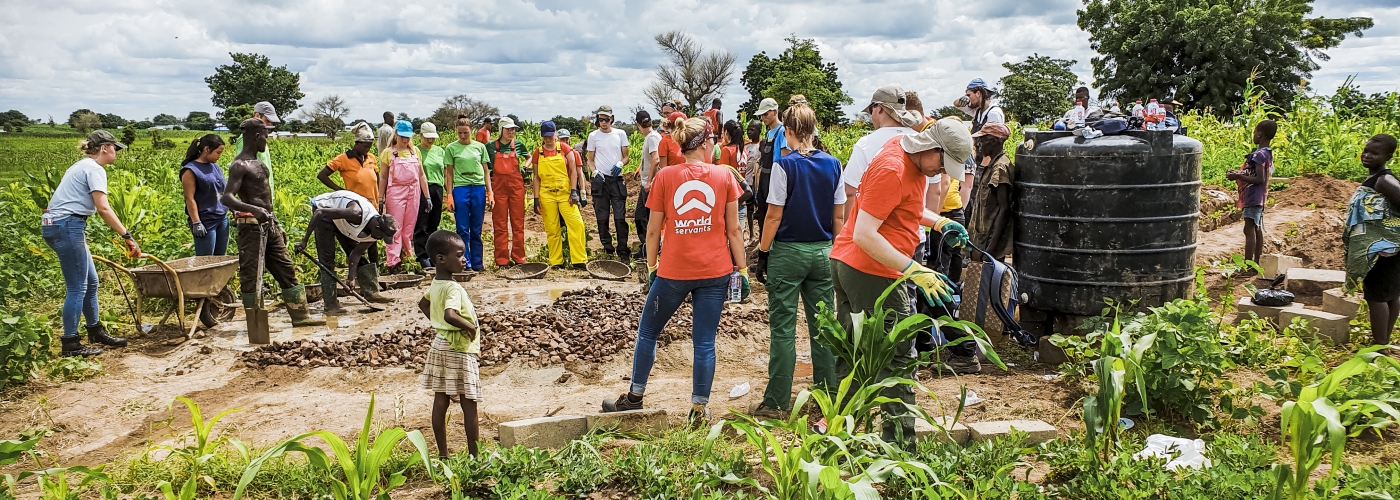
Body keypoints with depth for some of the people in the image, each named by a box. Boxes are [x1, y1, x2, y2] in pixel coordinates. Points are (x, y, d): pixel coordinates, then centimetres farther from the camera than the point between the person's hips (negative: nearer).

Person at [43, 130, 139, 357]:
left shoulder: (81, 166, 21)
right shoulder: (95, 169, -10)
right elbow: (103, 208, -21)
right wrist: (127, 236, -23)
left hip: (54, 225, 10)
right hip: (67, 226, -10)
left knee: (90, 281, 17)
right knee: (78, 287, -4)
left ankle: (95, 331, 27)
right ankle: (70, 343, 2)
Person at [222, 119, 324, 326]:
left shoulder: (257, 163, 16)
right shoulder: (240, 165, -12)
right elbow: (226, 198, -23)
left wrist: (276, 225, 24)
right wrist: (253, 209, -39)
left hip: (269, 224, 10)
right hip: (252, 226, -10)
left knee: (286, 269, 11)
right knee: (251, 275, -2)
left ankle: (300, 315, 16)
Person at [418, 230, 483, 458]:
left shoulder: (435, 284, 6)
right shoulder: (453, 288, -22)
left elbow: (423, 304, 24)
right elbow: (450, 315, -39)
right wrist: (469, 326, -23)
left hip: (440, 346, 9)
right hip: (459, 350, -9)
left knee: (440, 402, 10)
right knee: (469, 405, 1)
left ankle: (443, 454, 18)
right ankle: (475, 454, 7)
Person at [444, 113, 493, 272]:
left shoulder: (480, 146, 7)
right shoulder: (451, 148, 2)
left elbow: (485, 171, 11)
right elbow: (449, 173, 4)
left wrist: (489, 192, 5)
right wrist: (449, 195, -2)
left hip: (479, 189, 2)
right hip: (460, 189, -2)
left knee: (476, 230, 7)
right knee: (462, 229, 0)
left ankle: (477, 263, 13)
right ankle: (465, 263, 6)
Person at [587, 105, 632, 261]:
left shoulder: (620, 134, 7)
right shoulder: (593, 136, 5)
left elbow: (626, 157, 10)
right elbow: (590, 160, 9)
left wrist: (620, 164, -12)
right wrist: (595, 171, -10)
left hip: (617, 179, 0)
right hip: (600, 179, 0)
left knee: (620, 217, -5)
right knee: (602, 217, 3)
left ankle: (623, 251, -2)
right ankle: (607, 249, 13)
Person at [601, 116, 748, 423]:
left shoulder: (665, 177, -3)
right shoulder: (724, 176, -2)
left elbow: (653, 230, 0)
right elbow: (734, 230, 0)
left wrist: (652, 265, 12)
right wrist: (742, 268, 7)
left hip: (673, 271, -1)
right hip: (715, 271, 1)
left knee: (647, 332, 17)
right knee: (705, 342, 7)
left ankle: (635, 397, 27)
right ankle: (699, 409, 10)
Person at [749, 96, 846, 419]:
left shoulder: (784, 166, -11)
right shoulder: (833, 164, 2)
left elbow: (775, 215, -11)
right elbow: (839, 216, 5)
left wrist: (762, 252, -2)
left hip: (787, 253, -4)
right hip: (823, 253, 4)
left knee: (783, 328, 1)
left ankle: (777, 402, 6)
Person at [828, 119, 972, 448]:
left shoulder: (912, 159, 9)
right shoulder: (892, 170, -21)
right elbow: (864, 235, -25)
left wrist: (939, 223, 13)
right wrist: (914, 270, -28)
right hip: (871, 273, -10)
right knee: (899, 359, -2)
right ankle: (900, 445, 4)